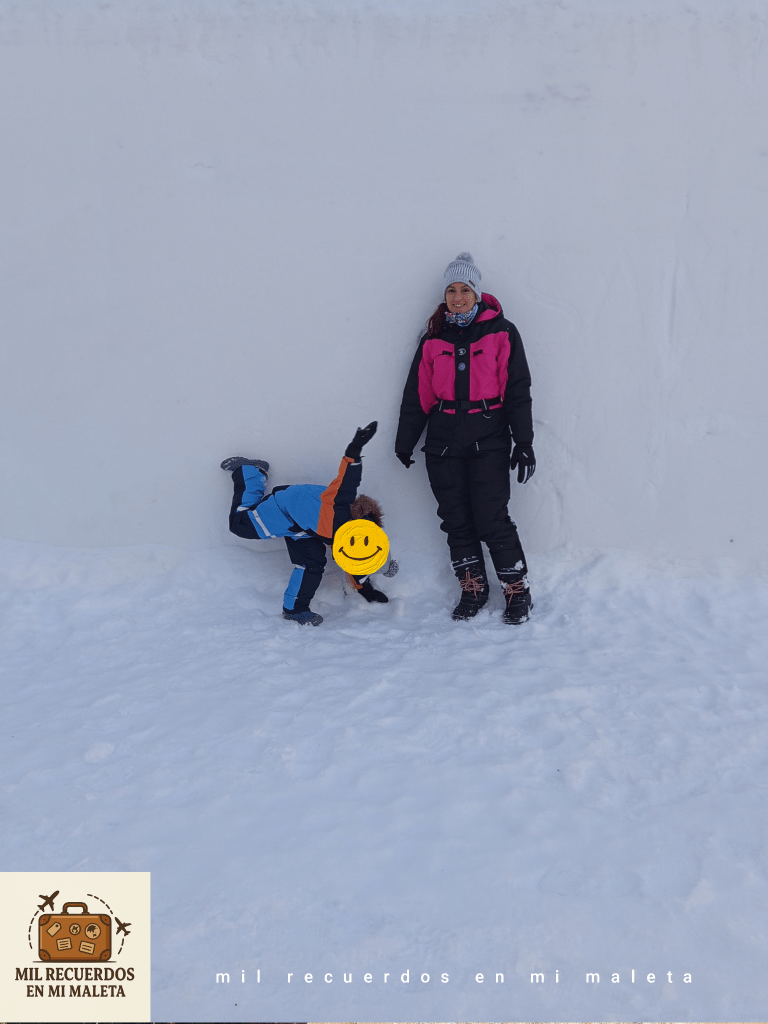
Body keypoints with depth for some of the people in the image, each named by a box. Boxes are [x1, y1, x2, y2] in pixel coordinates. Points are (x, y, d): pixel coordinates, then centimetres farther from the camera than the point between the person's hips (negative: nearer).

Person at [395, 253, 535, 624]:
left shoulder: (501, 333, 2)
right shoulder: (433, 338, 10)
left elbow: (517, 391, 1)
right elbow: (417, 394, 13)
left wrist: (523, 443, -4)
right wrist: (404, 442, 14)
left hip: (489, 442, -3)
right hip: (444, 442, 4)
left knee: (492, 521, -7)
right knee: (457, 522, 6)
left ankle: (518, 593, 9)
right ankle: (472, 591, 21)